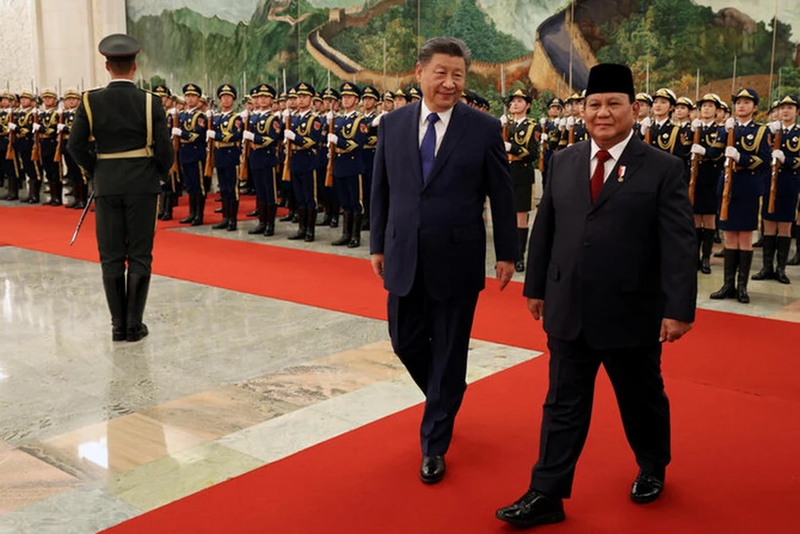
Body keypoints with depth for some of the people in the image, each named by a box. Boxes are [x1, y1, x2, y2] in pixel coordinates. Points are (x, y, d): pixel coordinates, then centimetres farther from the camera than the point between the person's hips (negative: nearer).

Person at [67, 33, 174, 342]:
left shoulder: (91, 101, -2)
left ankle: (118, 325, 12)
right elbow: (164, 149, -9)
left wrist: (97, 172, 11)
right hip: (143, 186, -1)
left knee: (111, 257, 9)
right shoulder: (150, 102, -6)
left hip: (107, 186, 1)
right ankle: (134, 324, 7)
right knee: (139, 256, 5)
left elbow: (75, 146, -3)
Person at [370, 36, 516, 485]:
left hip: (457, 258, -3)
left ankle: (434, 445, 20)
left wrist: (507, 254, -1)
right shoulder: (393, 124, 3)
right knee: (406, 342, 14)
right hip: (404, 257, 3)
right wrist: (378, 244, 8)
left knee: (449, 352, 5)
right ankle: (444, 401, 44)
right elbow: (382, 190, 9)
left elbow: (502, 196, -1)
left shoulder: (484, 128, -6)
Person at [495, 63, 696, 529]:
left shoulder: (663, 169, -8)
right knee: (563, 404, 8)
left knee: (641, 399, 17)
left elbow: (680, 245, -11)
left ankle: (653, 469, 43)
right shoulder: (564, 162, 5)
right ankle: (547, 495, 16)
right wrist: (537, 287, 12)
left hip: (631, 313, -3)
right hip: (569, 311, 3)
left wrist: (679, 309, -16)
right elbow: (545, 229, 11)